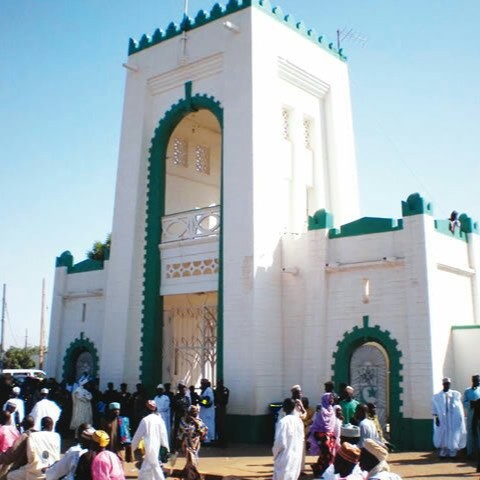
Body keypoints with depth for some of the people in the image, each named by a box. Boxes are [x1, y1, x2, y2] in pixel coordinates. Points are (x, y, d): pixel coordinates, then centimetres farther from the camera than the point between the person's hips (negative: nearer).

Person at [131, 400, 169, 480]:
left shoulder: (145, 420, -9)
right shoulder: (159, 419, 1)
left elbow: (138, 434, -3)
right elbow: (163, 433, 1)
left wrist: (133, 446, 7)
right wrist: (166, 446, 6)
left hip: (149, 446, -5)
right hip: (156, 445, 5)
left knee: (155, 466, 0)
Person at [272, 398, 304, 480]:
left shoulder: (283, 421, -18)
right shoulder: (299, 420, 3)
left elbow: (280, 442, -17)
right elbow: (302, 439, 10)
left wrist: (275, 453, -1)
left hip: (285, 457, -7)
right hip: (297, 456, 7)